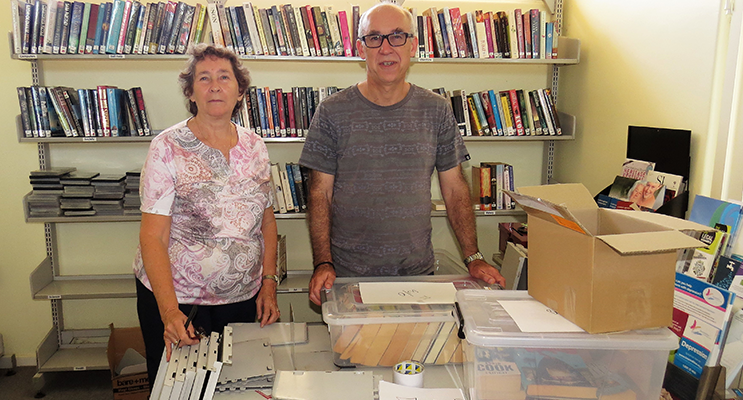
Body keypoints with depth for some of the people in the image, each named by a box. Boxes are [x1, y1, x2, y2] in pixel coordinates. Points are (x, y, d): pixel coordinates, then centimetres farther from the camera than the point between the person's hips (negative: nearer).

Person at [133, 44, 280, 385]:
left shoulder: (254, 146, 2)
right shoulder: (168, 148, -11)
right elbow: (153, 237, -15)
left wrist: (269, 283, 1)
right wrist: (169, 311, -24)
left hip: (243, 297, 4)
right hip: (177, 298, -3)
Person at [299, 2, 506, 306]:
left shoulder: (436, 110, 1)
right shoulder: (332, 112, -4)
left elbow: (455, 189, 5)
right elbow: (320, 194, -3)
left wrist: (473, 258, -2)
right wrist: (323, 263, -13)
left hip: (418, 271, 2)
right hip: (349, 275, -1)